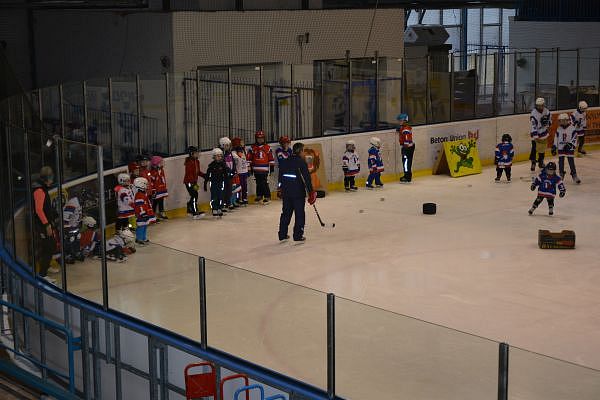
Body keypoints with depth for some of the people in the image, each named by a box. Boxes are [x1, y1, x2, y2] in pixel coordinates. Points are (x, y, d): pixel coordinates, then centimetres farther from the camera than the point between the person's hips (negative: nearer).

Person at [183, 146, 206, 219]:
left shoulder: (197, 161, 9)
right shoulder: (189, 162, -19)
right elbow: (189, 174, -23)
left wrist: (204, 175, 6)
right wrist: (194, 183, -27)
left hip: (194, 181, 9)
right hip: (189, 181, -9)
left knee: (194, 195, 14)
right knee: (194, 195, -14)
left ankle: (190, 210, 31)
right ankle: (195, 213, -16)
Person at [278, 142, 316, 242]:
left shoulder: (284, 162, 7)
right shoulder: (301, 163, -13)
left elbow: (280, 177, 15)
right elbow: (307, 178, -13)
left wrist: (280, 189, 26)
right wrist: (311, 192, -7)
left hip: (286, 192, 6)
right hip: (298, 192, -6)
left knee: (286, 212, 16)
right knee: (299, 214, 3)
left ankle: (282, 234, 19)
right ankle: (298, 236, 2)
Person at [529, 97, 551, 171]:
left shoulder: (546, 111, -3)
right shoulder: (534, 113, -23)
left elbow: (549, 118, 18)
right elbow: (533, 125, -28)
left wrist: (548, 124, -2)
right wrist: (535, 136, -34)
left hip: (544, 132, 6)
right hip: (536, 134, -6)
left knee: (543, 148, 16)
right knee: (535, 148, -14)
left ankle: (541, 162, 31)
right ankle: (533, 163, -6)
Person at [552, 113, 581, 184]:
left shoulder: (572, 128, -7)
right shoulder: (559, 129, 4)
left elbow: (575, 138, -9)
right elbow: (556, 138, 10)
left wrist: (570, 144, -20)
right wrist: (554, 147, 7)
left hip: (569, 148, -3)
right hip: (561, 148, 3)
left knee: (571, 162, -3)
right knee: (561, 162, 4)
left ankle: (574, 175, 4)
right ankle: (561, 175, 16)